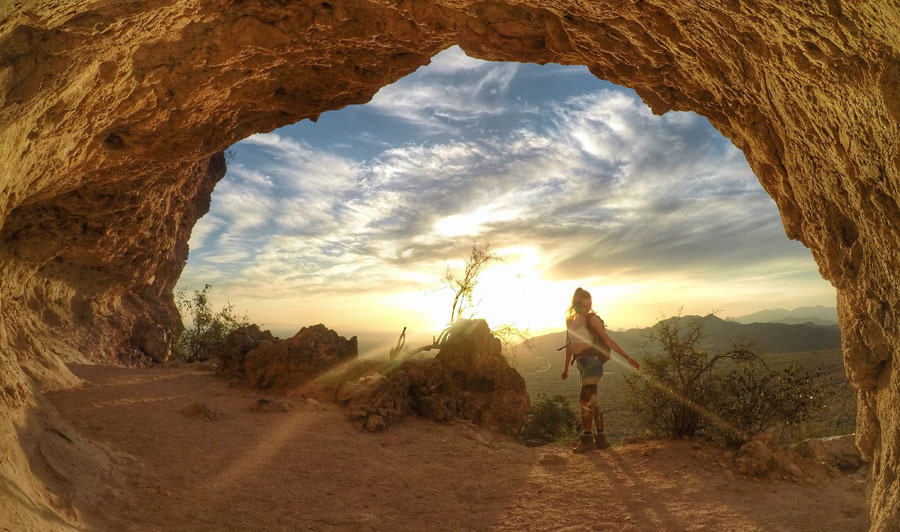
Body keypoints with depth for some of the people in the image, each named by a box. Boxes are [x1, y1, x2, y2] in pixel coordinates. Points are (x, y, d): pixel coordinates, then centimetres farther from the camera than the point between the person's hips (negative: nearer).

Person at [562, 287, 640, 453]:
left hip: (592, 362, -7)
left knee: (585, 401, -7)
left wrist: (628, 358, -9)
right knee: (592, 402, 12)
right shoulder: (570, 320, 12)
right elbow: (569, 344, 21)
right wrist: (566, 367, 25)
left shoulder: (592, 319, -5)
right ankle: (601, 438, 22)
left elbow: (608, 341, -6)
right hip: (582, 364, 7)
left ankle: (587, 440, 2)